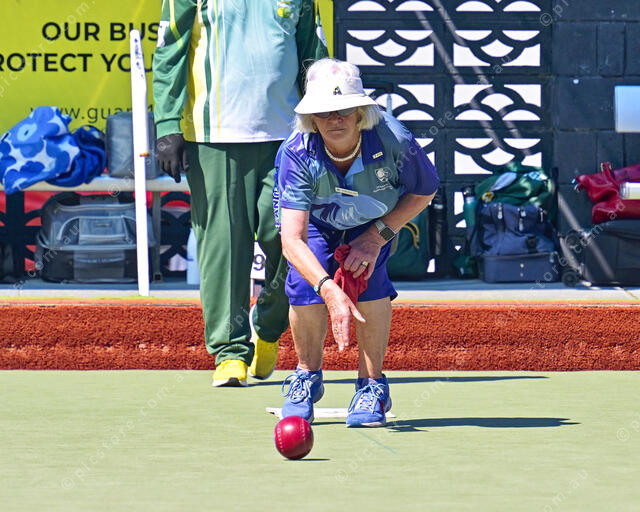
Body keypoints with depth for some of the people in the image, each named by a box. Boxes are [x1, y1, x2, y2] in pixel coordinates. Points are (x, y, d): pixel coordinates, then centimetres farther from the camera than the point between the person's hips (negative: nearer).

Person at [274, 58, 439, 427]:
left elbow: (425, 191, -13)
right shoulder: (298, 154, -38)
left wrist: (377, 236, -23)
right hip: (314, 215, 0)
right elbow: (292, 240, -43)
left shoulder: (393, 141, -36)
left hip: (378, 215, 0)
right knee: (306, 281, -21)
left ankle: (372, 383, -6)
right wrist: (330, 291, -58)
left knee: (368, 275, -24)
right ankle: (308, 376, 6)